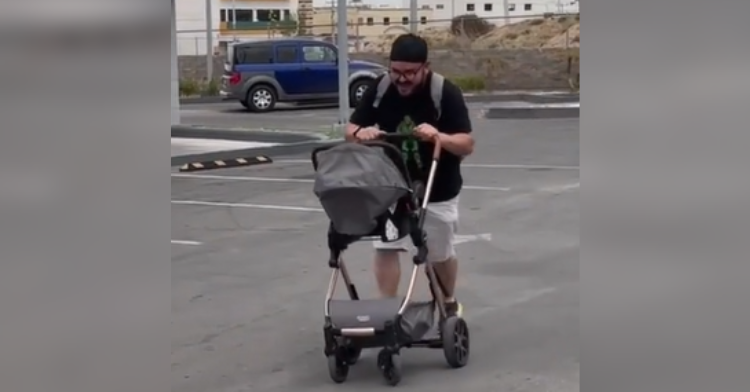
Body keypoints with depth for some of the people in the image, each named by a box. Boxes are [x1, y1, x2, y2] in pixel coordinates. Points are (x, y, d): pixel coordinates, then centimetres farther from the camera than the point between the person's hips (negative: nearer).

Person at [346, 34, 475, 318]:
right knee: (385, 247, -9)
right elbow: (350, 129, -8)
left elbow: (467, 144, -24)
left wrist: (439, 136, -44)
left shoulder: (446, 93, -22)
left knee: (440, 254, 14)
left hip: (438, 190, -2)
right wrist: (361, 133, -32)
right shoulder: (380, 88, -12)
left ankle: (449, 302, 40)